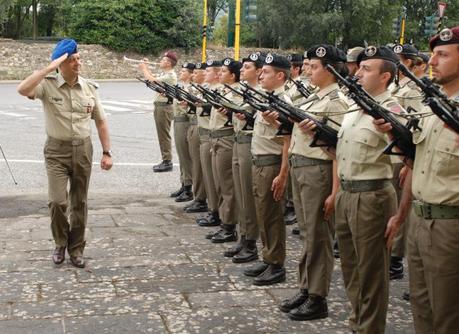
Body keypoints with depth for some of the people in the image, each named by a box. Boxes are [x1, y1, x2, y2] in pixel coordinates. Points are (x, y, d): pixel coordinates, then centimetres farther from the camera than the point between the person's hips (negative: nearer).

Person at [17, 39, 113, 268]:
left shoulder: (90, 88, 2)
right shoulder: (47, 85, -8)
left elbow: (100, 121, 8)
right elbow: (23, 90, -29)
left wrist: (107, 152, 3)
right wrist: (49, 68, -26)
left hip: (83, 150, 3)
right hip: (57, 150, -3)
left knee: (79, 202, 9)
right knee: (57, 201, -10)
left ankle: (76, 248, 24)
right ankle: (61, 243, 17)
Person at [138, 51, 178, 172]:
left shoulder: (170, 75, -16)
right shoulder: (163, 74, 14)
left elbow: (152, 80, -21)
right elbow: (152, 76, 27)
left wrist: (144, 69, -9)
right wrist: (146, 66, 16)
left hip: (164, 107, -10)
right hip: (159, 106, 10)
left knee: (164, 135, -6)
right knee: (162, 135, 13)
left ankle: (167, 162, -1)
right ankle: (165, 161, 20)